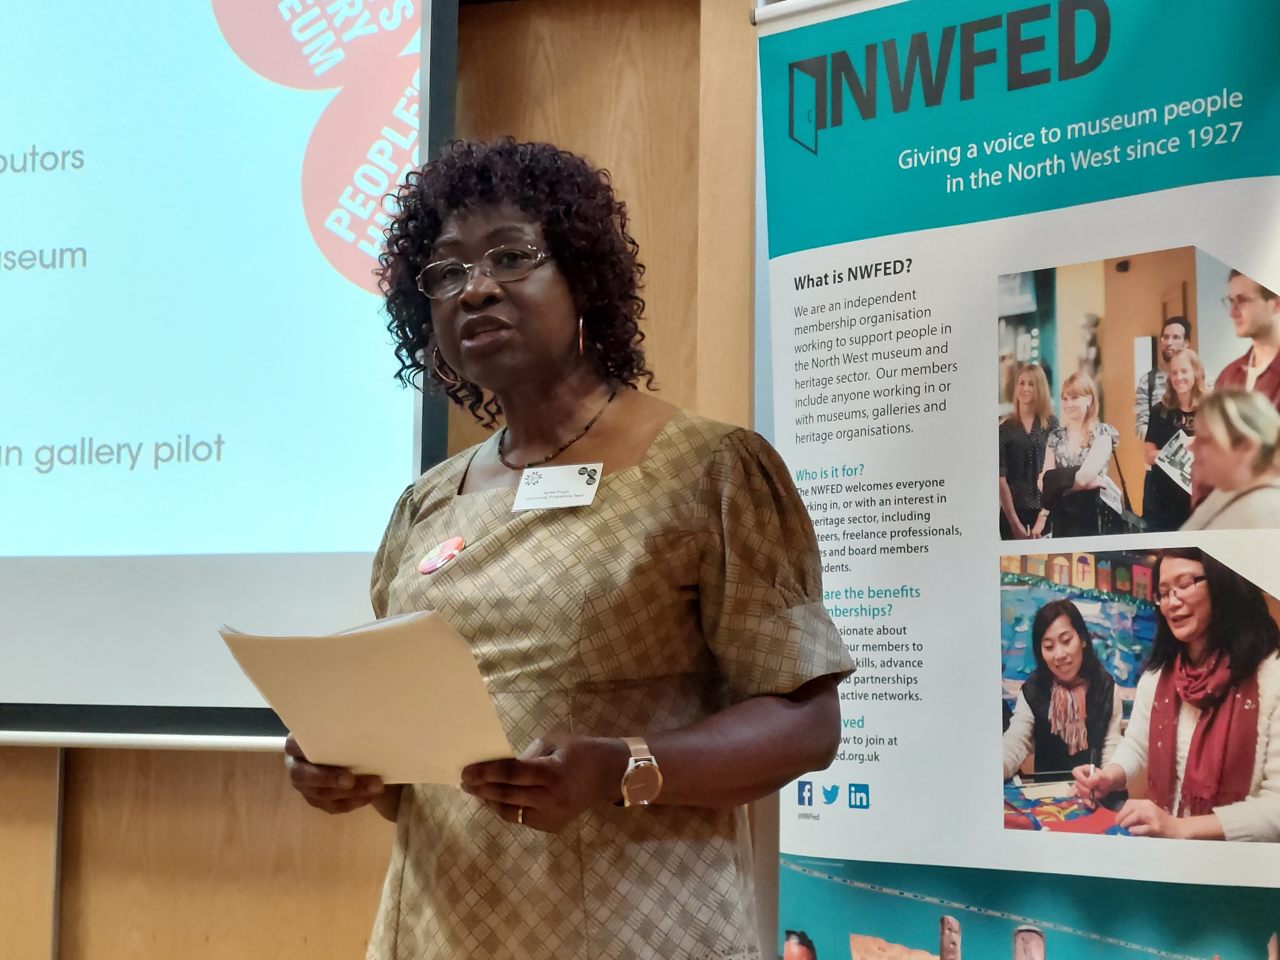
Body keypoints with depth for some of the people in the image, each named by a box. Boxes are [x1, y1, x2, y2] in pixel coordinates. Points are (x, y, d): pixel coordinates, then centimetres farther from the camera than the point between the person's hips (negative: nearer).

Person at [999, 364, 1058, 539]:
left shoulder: (1051, 424, 6)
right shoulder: (1005, 428, 1)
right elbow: (1001, 477, -3)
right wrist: (1014, 520, -9)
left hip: (1045, 510, 1)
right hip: (1013, 510, -1)